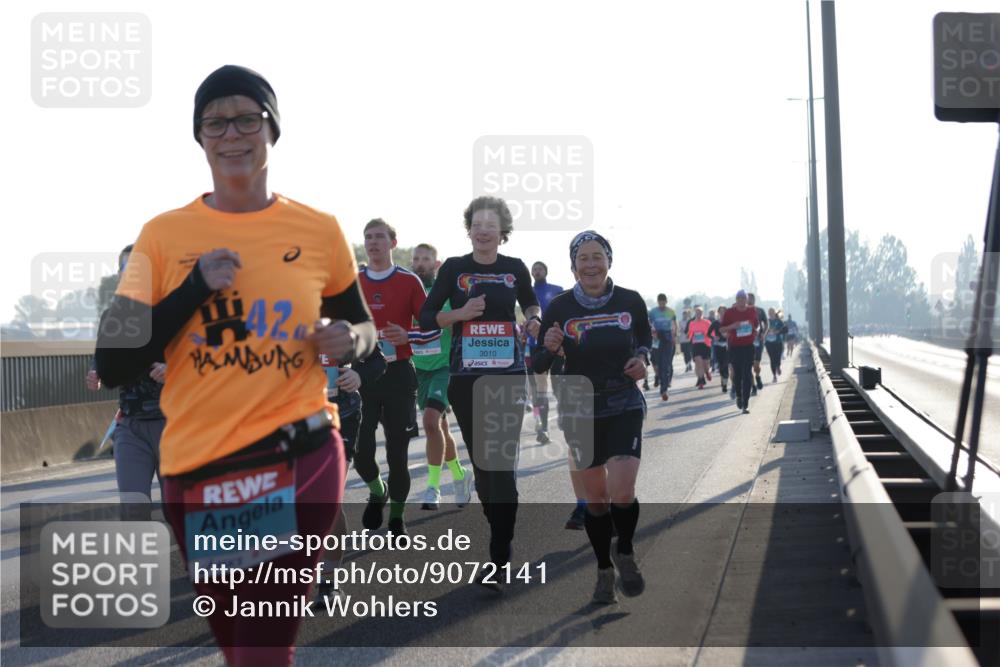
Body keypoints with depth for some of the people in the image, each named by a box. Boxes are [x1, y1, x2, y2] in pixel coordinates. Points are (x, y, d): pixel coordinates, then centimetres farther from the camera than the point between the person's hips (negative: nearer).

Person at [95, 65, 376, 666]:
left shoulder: (319, 230, 0)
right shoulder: (163, 234, 0)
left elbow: (363, 328, 15)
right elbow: (113, 366, -3)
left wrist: (346, 341, -9)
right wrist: (196, 288, -13)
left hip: (301, 459, -2)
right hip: (195, 468, 2)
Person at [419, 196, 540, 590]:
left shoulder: (515, 269, 4)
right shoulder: (453, 269, 2)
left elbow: (530, 303, 21)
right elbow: (426, 317, 2)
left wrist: (533, 320, 0)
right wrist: (460, 313, -15)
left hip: (508, 376, -1)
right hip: (466, 377, 1)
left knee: (503, 462, -9)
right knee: (480, 460, 8)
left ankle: (499, 561, -9)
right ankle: (500, 531, 28)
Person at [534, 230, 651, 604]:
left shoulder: (630, 301, -5)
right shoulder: (559, 308, -7)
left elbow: (646, 339, 14)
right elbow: (539, 364, -1)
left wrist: (642, 359, -7)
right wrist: (550, 349, -23)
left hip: (625, 408, 0)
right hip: (580, 412, 1)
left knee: (622, 493, -14)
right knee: (595, 498, 8)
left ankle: (625, 553, 16)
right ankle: (604, 571, 27)